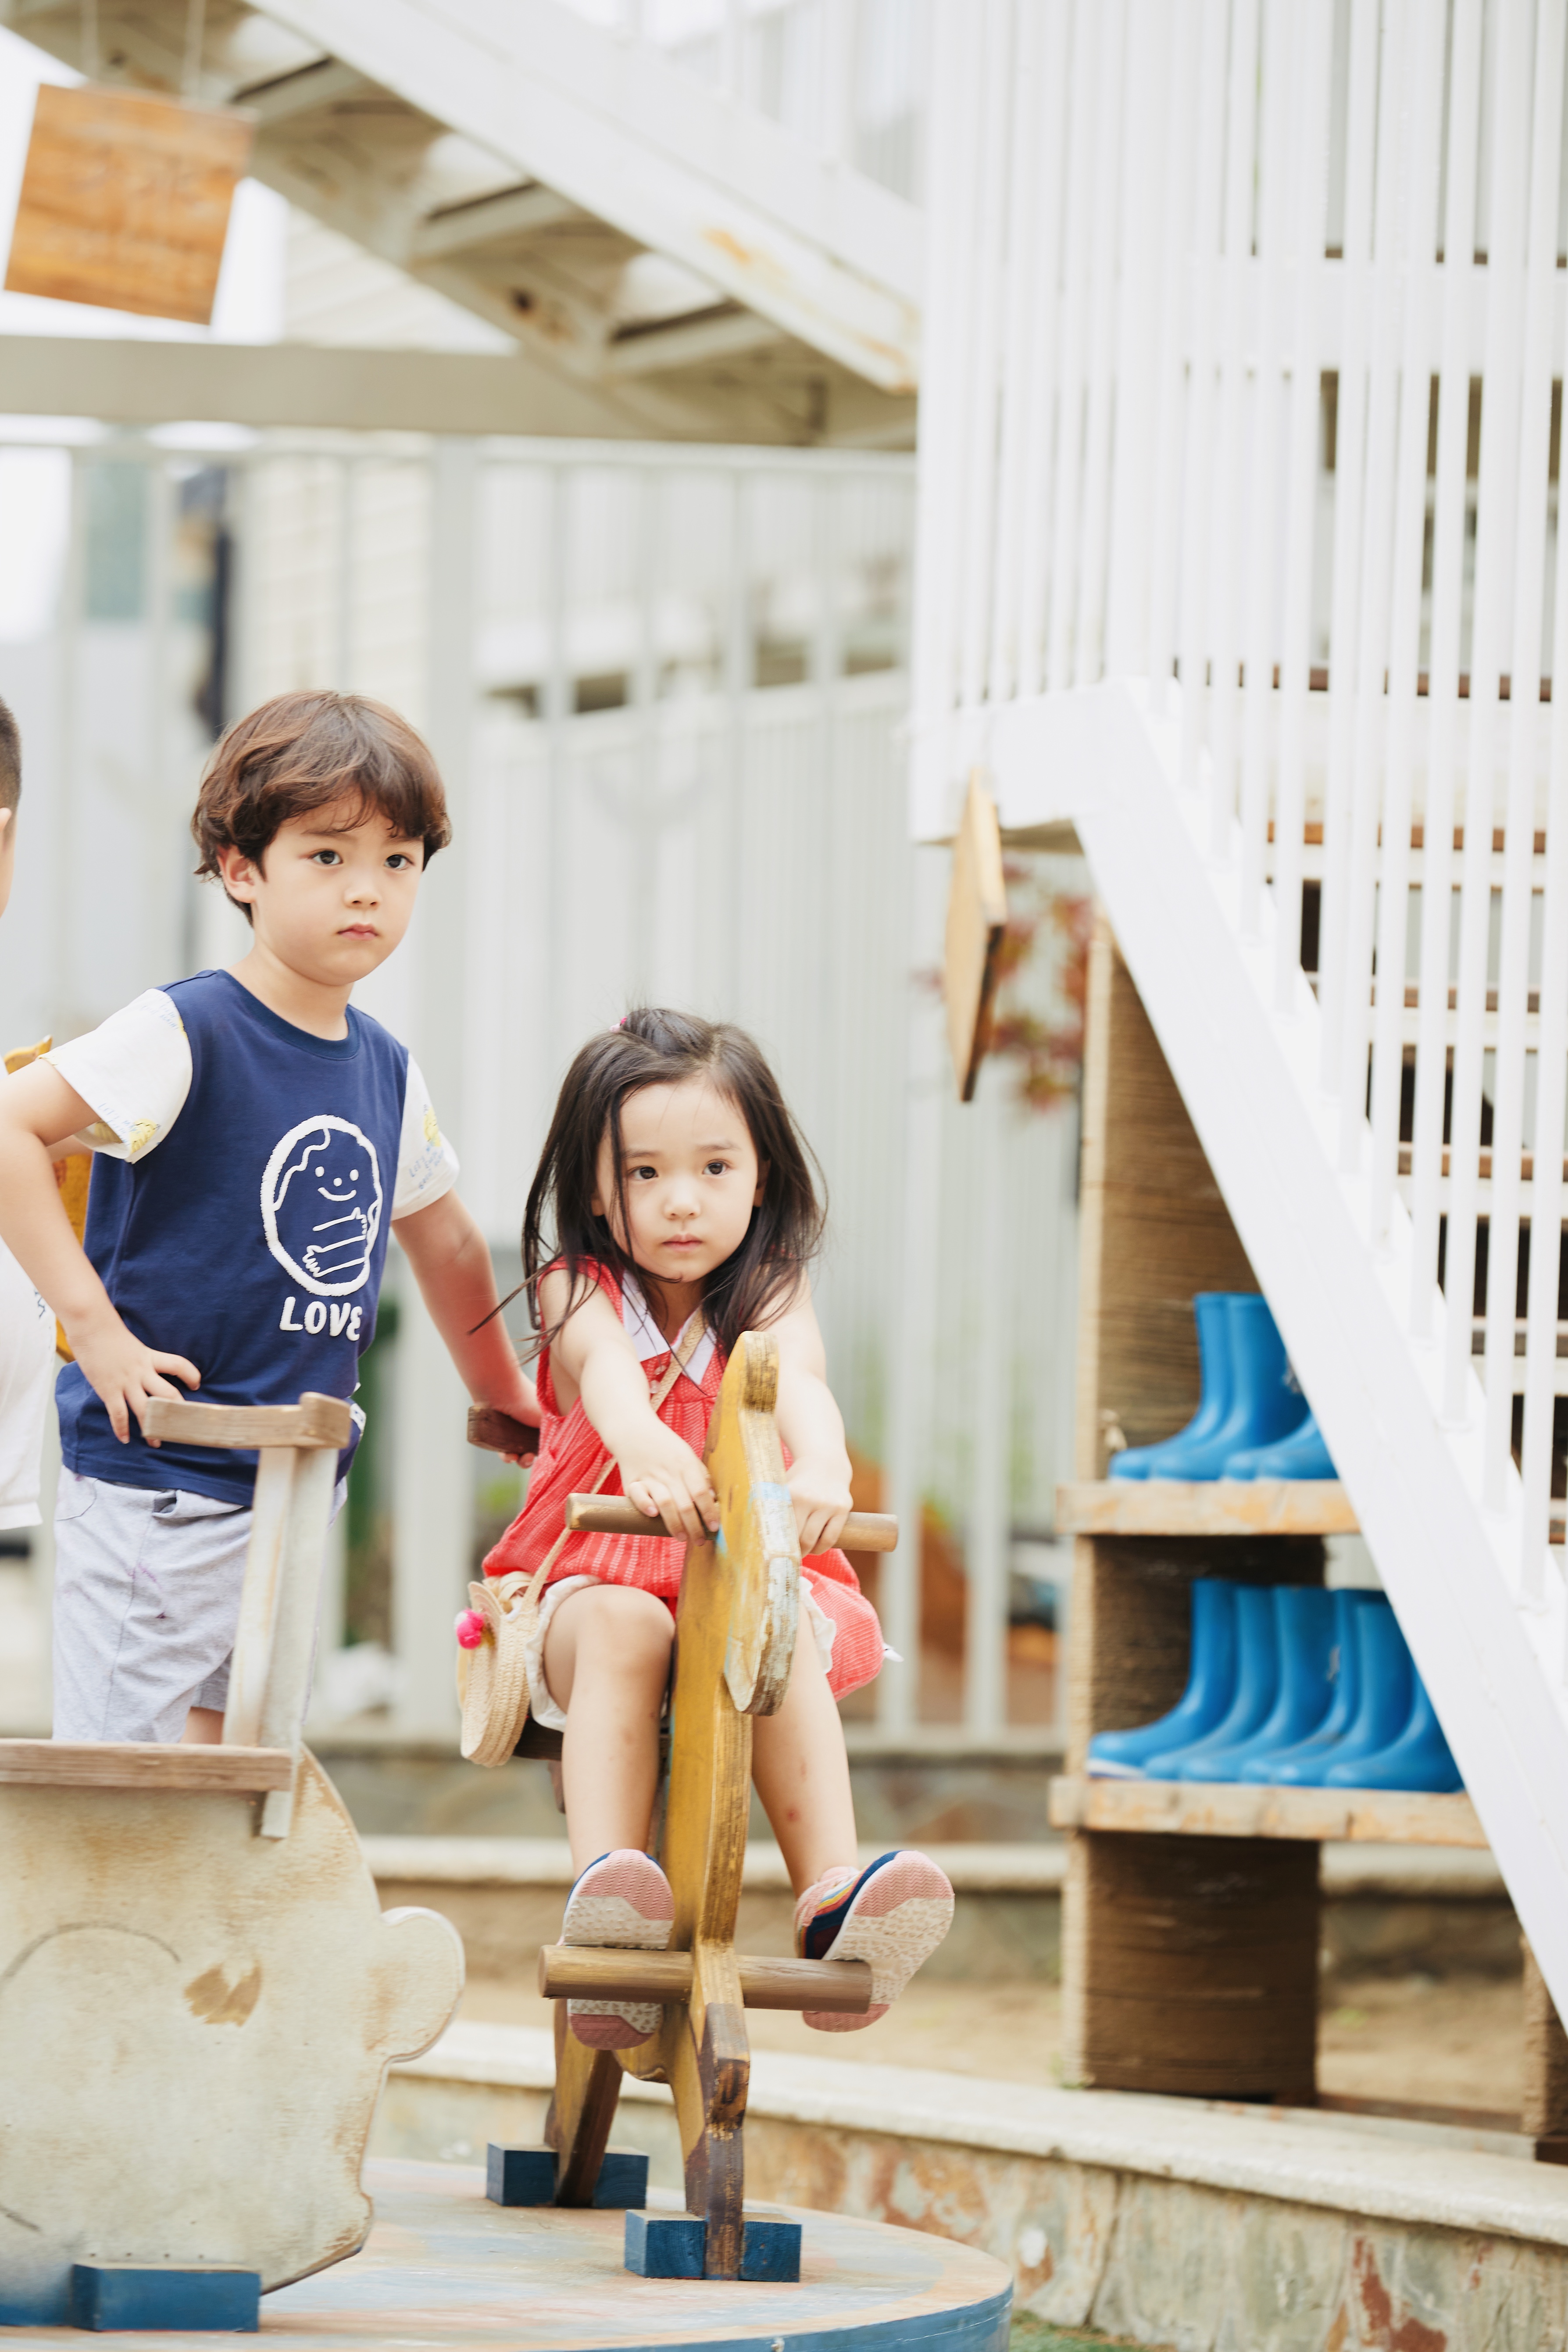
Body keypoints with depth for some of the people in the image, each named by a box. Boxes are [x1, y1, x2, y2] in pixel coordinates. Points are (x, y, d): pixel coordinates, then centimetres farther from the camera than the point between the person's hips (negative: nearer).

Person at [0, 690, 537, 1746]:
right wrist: (93, 1322, -21)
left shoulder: (389, 1073, 9)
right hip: (154, 1488, -7)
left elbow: (446, 1243, 25)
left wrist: (511, 1402, 35)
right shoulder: (186, 1034, -13)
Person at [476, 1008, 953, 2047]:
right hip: (596, 1575, -1)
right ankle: (607, 1883, -53)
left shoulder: (769, 1297, 1)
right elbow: (605, 1367, -26)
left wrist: (821, 1466, -49)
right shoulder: (579, 1289, -1)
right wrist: (643, 1444, -53)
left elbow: (798, 1382, -23)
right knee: (623, 1626, -36)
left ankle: (832, 1893, -47)